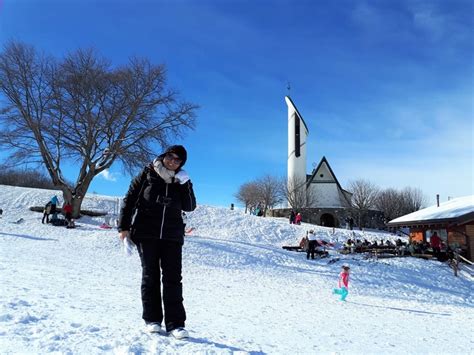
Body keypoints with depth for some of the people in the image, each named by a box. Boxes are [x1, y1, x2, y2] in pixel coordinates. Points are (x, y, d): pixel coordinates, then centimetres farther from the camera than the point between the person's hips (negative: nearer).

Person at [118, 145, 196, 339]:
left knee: (173, 278, -2)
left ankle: (175, 323, 2)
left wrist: (186, 185, -11)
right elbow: (129, 199, 3)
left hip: (172, 236, 1)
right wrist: (123, 226, -2)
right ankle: (152, 319, 17)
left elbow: (189, 207, 2)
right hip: (146, 233, -1)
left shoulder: (180, 181, 9)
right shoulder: (147, 174, 3)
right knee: (150, 275, 6)